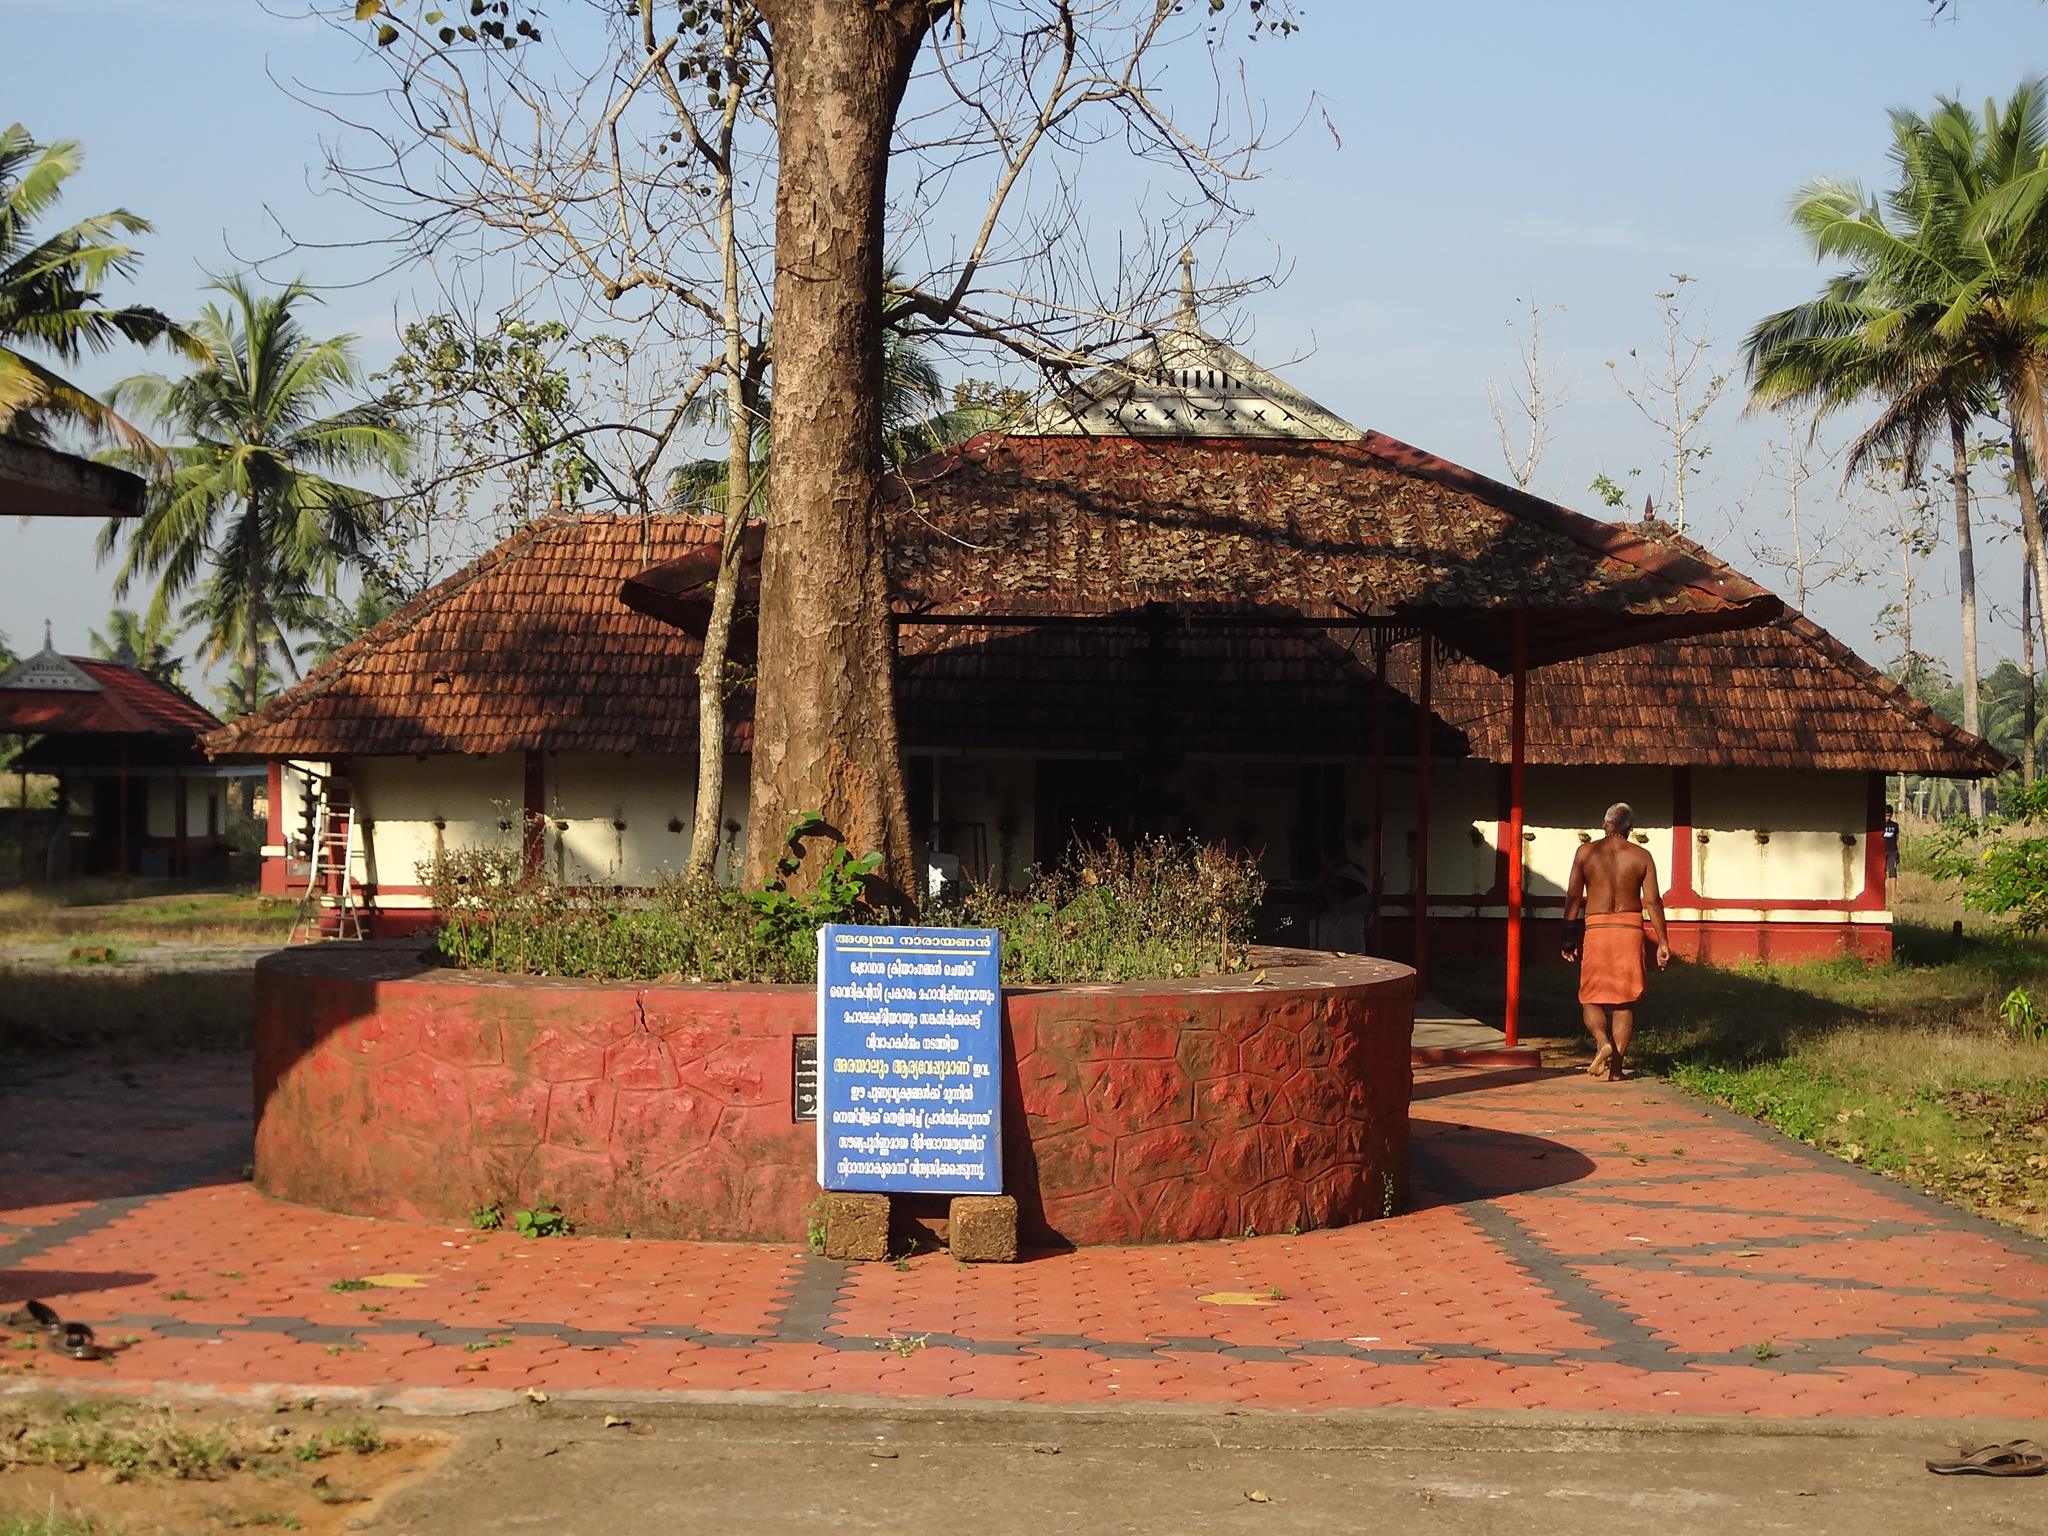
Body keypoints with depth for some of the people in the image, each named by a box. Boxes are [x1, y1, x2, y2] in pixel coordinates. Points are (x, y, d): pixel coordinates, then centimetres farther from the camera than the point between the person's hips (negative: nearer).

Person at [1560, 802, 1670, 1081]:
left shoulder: (1586, 852, 1)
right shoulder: (1641, 856, 2)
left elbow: (1573, 898, -1)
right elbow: (1653, 902, -1)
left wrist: (1569, 938, 5)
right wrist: (1663, 943, 3)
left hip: (1595, 928, -1)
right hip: (1630, 927, 1)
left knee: (1592, 998, 7)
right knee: (1624, 1000, 8)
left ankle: (1603, 1042, -19)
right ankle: (1617, 1064, 4)